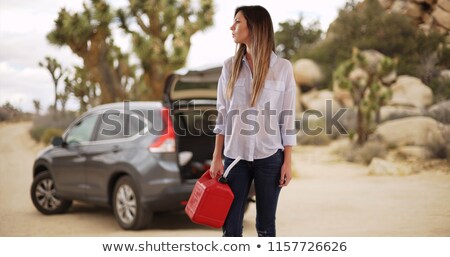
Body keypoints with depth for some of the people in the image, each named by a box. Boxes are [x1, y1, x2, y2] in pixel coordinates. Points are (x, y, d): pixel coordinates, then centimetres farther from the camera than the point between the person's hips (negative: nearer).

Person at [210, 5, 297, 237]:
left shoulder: (282, 67, -2)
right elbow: (222, 115, 7)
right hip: (235, 156, 2)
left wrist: (287, 161, -2)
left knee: (265, 226, 7)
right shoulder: (230, 66, 5)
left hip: (269, 157, -2)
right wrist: (217, 157, 3)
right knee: (230, 227, 3)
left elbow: (288, 118, 0)